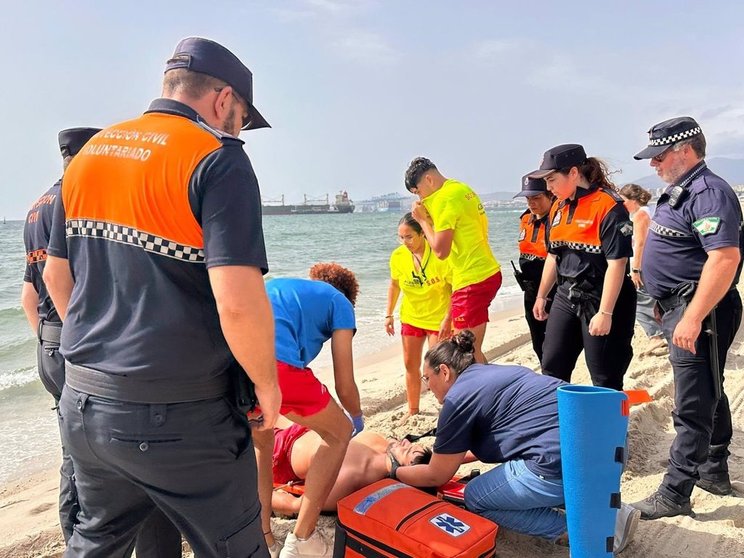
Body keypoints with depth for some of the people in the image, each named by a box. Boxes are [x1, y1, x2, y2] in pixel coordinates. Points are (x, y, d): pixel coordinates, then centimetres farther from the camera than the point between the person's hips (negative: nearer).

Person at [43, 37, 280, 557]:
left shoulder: (89, 154, 8)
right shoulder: (217, 159, -14)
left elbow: (57, 276, 16)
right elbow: (239, 302, -24)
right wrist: (267, 383, -8)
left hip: (83, 402, 8)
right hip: (177, 417, -7)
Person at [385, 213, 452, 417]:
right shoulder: (398, 256, -11)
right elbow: (394, 285, 6)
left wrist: (448, 318, -23)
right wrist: (389, 314, 5)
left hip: (438, 318, -5)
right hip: (411, 317, 5)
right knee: (411, 365, 12)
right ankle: (413, 410, 28)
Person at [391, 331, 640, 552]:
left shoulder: (458, 398, -3)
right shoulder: (492, 373, 22)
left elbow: (436, 476, 7)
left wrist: (395, 472, 23)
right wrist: (448, 455, 41)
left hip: (566, 464, -9)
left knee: (475, 497, 9)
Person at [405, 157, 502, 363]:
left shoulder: (445, 198, -14)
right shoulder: (462, 188, 15)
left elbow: (441, 250, -16)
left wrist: (422, 220, -5)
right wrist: (430, 216, 8)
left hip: (472, 280, -10)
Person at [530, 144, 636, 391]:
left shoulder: (608, 206, -16)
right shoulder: (558, 207, 8)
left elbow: (617, 263, -20)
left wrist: (605, 313, -23)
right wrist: (541, 296, 20)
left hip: (600, 299, -8)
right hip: (566, 297, 8)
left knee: (605, 378, 2)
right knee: (552, 368, 14)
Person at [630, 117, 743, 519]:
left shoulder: (708, 193, -17)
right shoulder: (679, 192, 16)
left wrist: (692, 318, -31)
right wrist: (669, 308, 23)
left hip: (699, 311, -11)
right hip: (679, 308, 11)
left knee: (692, 407, -5)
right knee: (708, 395, 21)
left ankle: (674, 494, 1)